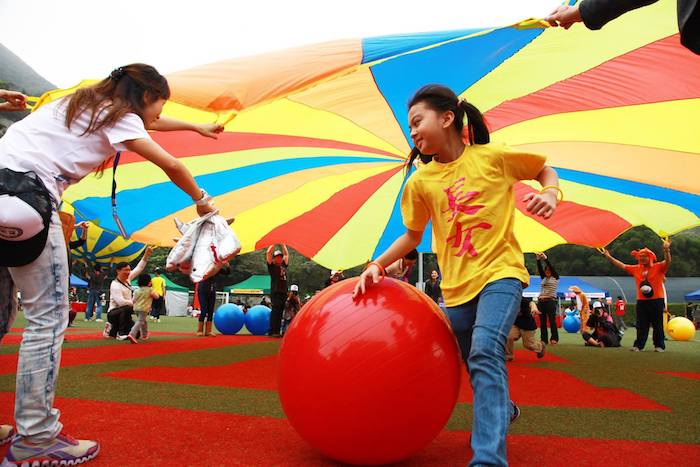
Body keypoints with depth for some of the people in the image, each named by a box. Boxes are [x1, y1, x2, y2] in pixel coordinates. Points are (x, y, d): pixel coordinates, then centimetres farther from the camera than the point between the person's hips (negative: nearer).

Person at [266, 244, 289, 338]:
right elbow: (268, 253, -2)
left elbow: (286, 254, 29)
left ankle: (278, 331, 9)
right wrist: (273, 244, 7)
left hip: (284, 292, 6)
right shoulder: (272, 266, 5)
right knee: (275, 311, -10)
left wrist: (283, 245, 28)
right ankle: (272, 331, -10)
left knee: (280, 312, 6)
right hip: (275, 292, -6)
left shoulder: (283, 265, 20)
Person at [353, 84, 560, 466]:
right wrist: (377, 265, 0)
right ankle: (504, 410, 47)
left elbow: (545, 170, 9)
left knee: (485, 351, -27)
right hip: (456, 285, 4)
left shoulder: (493, 156, -5)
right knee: (479, 369, 14)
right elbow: (412, 236, 12)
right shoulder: (420, 181, 3)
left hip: (500, 271, -4)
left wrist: (549, 194, -13)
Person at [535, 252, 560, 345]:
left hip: (550, 301, -5)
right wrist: (538, 260, -7)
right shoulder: (543, 278, 17)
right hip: (541, 301, 5)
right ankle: (544, 339, 9)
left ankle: (554, 339, 3)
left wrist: (546, 258, -11)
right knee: (542, 321, 5)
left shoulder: (555, 278, 5)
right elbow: (540, 269, 6)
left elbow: (551, 267, -7)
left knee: (552, 321, -4)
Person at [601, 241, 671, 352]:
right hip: (641, 301, 4)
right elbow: (622, 265, 13)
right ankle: (638, 345, 12)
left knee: (658, 325, 4)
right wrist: (609, 257, 10)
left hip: (657, 301, -4)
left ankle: (659, 346, 13)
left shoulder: (658, 267, -4)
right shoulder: (635, 269, 9)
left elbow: (667, 262, -21)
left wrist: (666, 250, -40)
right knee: (641, 326, 7)